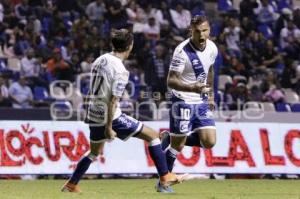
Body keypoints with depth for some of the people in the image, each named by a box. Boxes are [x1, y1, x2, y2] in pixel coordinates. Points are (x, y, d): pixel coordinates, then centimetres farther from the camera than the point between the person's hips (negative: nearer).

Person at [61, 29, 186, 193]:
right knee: (152, 135, -1)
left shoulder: (99, 61, 7)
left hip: (94, 117, 8)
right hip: (110, 117, -8)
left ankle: (71, 185, 31)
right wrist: (109, 127, -19)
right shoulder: (120, 70, -17)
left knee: (94, 152, 29)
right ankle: (165, 179, -3)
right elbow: (113, 100, -20)